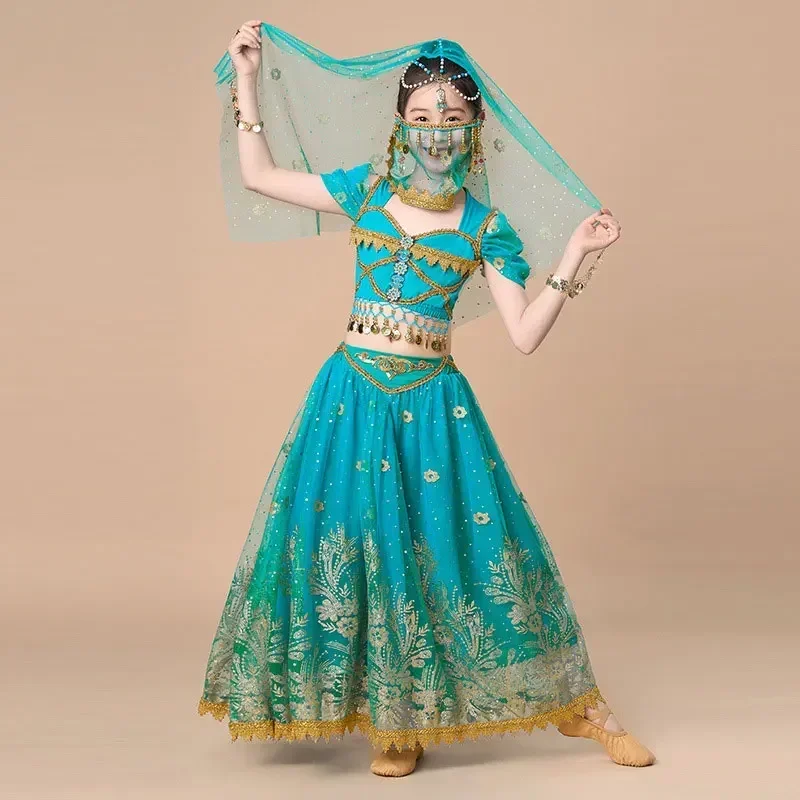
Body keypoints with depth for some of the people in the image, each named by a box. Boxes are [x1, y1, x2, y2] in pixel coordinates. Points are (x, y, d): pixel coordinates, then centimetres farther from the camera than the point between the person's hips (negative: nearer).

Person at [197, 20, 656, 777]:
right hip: (353, 392, 2)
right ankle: (391, 715, 19)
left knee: (457, 544, 1)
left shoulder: (487, 227, 0)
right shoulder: (366, 190, 5)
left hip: (432, 401, -1)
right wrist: (246, 80, 10)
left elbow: (525, 334, -4)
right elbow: (258, 176, 11)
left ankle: (574, 701, 17)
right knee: (358, 543, 2)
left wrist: (575, 256, -11)